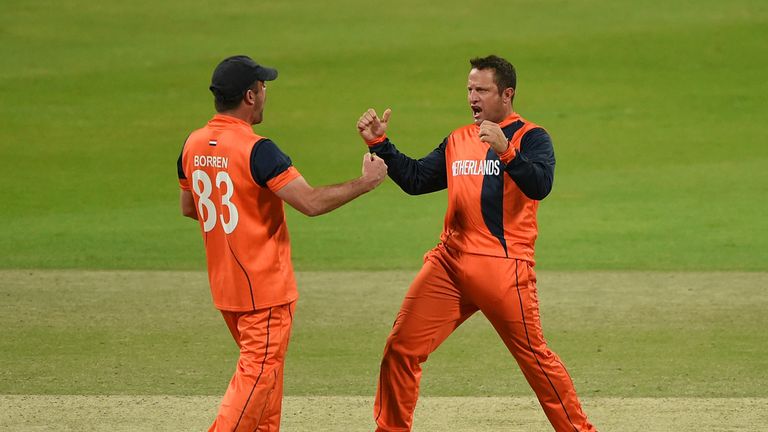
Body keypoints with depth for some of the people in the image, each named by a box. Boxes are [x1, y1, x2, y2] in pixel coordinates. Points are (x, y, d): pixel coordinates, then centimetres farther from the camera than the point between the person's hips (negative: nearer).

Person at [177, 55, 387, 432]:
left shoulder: (193, 146, 3)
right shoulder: (256, 149, -20)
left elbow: (188, 207, 17)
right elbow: (311, 202, -23)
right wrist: (365, 182, -12)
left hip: (224, 284, 8)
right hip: (264, 286, -8)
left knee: (261, 368, 21)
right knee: (259, 372, -4)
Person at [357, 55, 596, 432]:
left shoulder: (531, 138, -1)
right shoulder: (458, 141, 18)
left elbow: (539, 185, -19)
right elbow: (414, 179, 18)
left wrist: (505, 151, -32)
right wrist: (379, 143, 7)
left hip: (503, 267, -6)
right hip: (449, 263, 6)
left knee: (534, 355, -4)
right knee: (401, 347, 2)